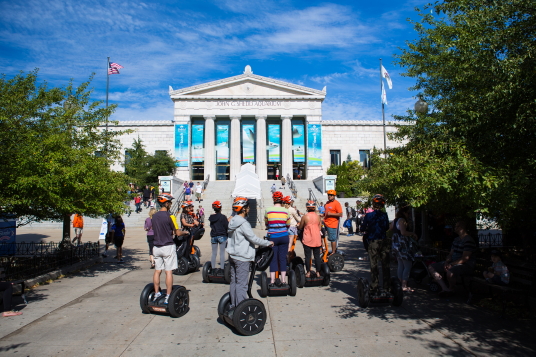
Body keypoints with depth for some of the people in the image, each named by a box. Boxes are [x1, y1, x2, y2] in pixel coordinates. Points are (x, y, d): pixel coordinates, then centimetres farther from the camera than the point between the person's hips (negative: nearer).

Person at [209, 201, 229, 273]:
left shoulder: (211, 217, 4)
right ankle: (222, 268, 2)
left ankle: (213, 268, 14)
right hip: (222, 236, -5)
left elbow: (211, 226, 9)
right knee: (222, 253, 2)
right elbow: (227, 227, -11)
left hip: (213, 236, 5)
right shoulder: (223, 217, -13)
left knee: (214, 253, 11)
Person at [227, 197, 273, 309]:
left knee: (234, 281, 15)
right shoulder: (243, 223, -19)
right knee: (242, 283, -3)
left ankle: (233, 305, 25)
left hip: (233, 256, 9)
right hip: (242, 258, -9)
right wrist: (268, 243, -5)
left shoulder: (233, 222, 9)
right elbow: (254, 239, -18)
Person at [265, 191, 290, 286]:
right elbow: (288, 225, 8)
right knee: (283, 258, 8)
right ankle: (283, 280, 14)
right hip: (284, 236, 1)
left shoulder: (268, 210, -5)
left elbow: (266, 224, 9)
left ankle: (272, 280, 10)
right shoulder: (285, 211, -2)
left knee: (273, 258, 7)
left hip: (272, 237, -1)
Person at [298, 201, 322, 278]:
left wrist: (298, 226, 24)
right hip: (317, 239, 3)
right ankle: (318, 272, 13)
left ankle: (308, 272, 9)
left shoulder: (305, 217, -8)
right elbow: (319, 227, 6)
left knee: (308, 256, 4)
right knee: (317, 256, 8)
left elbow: (300, 227, 4)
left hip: (307, 239, -3)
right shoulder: (318, 216, 1)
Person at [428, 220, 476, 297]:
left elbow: (465, 258, -20)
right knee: (431, 267, -1)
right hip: (453, 262, 10)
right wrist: (446, 262, -4)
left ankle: (451, 289, -8)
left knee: (450, 272, -41)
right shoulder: (456, 239, 16)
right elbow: (451, 254, 16)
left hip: (465, 265, -10)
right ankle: (445, 289, -14)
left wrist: (451, 264, -22)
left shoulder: (468, 240, -14)